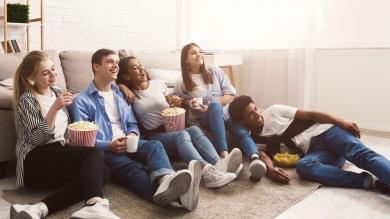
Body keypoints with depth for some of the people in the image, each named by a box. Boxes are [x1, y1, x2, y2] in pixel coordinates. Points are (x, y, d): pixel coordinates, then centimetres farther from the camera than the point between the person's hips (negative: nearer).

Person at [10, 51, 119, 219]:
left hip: (59, 155, 6)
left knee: (103, 171, -25)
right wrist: (54, 109, -21)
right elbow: (37, 138, -13)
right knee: (95, 154, -31)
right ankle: (95, 205, -59)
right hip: (37, 160, -6)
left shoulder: (57, 92, 19)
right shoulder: (27, 100, -2)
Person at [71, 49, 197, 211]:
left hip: (128, 145, 5)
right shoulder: (82, 100, 5)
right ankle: (176, 193, -64)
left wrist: (132, 135, -2)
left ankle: (165, 180, -63)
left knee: (155, 145, -28)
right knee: (134, 168, -34)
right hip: (103, 150, -5)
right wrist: (109, 145, -19)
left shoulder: (121, 94, 25)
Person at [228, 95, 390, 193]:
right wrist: (270, 169, -35)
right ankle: (371, 181, -42)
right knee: (303, 166, -35)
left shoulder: (273, 111, 9)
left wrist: (340, 122, -7)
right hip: (313, 151, 0)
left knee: (360, 153, -29)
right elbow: (264, 156, -9)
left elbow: (309, 115, 6)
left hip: (325, 131, 1)